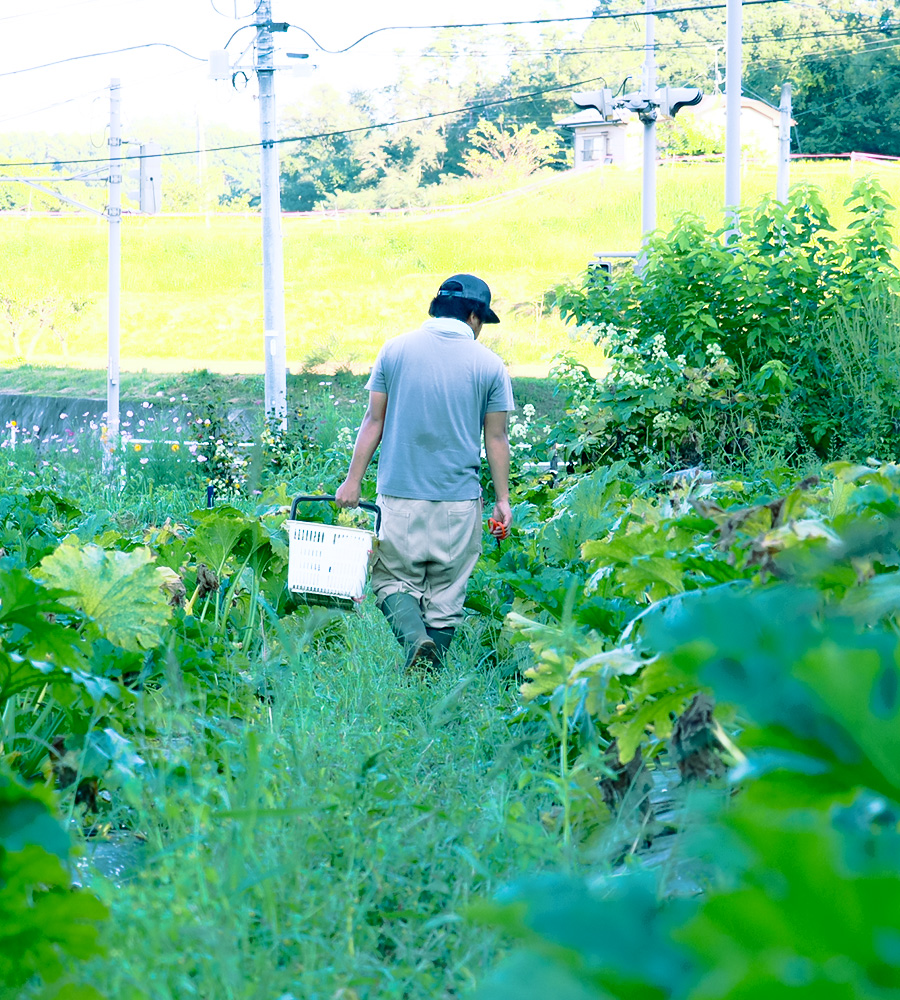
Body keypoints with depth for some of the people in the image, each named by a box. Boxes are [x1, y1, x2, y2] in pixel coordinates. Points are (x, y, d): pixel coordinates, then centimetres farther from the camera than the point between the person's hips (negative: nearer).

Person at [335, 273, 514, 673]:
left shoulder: (395, 350, 2)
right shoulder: (489, 365, 0)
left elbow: (373, 421, 3)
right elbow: (496, 437, 3)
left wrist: (353, 479, 7)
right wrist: (502, 499, 10)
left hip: (401, 493, 0)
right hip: (459, 499, 0)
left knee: (392, 579, 8)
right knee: (446, 593, 9)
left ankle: (414, 636, -17)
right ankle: (431, 670, 6)